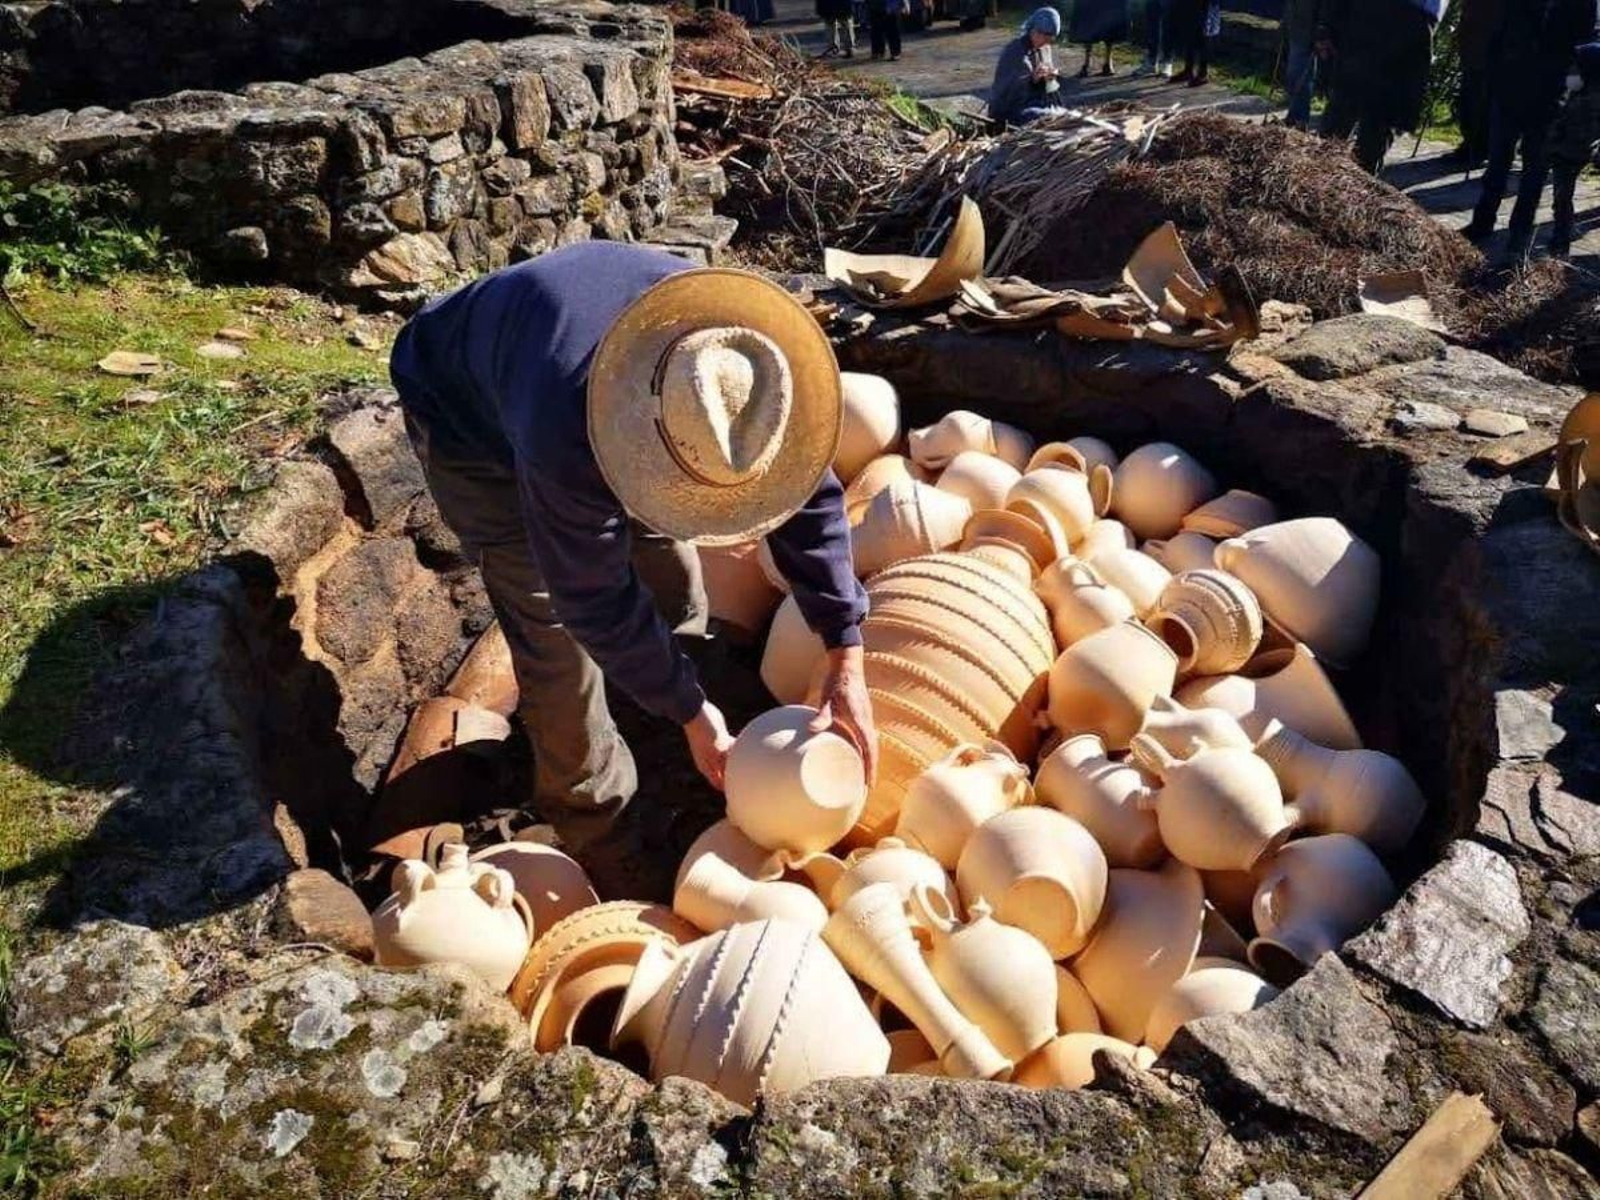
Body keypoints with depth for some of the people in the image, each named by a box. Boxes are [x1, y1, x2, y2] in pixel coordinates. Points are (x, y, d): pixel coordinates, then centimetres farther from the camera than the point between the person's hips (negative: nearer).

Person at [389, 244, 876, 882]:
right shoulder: (565, 442, -46)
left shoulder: (754, 353, -31)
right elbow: (596, 600, -32)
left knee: (670, 564, 6)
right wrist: (690, 713, -22)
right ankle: (588, 806, 11)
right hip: (469, 418, -5)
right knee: (553, 621, -10)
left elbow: (810, 493, -20)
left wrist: (846, 660, -21)